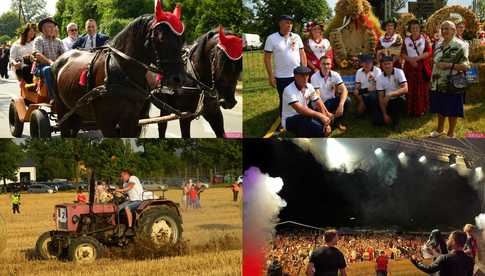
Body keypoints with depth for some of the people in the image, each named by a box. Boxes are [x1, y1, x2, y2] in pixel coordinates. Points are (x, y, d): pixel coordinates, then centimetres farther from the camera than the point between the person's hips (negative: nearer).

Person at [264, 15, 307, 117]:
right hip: (281, 77, -3)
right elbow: (267, 58, -4)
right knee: (284, 101, 7)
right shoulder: (272, 38, -5)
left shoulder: (296, 37, 5)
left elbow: (302, 55, 9)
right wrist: (271, 76, -8)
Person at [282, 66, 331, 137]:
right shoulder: (289, 90, -23)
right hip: (289, 120, -7)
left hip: (303, 117, 7)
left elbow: (320, 104, -1)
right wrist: (320, 115, -37)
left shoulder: (309, 87, -2)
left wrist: (326, 123, -14)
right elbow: (299, 109, -33)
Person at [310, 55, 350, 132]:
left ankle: (338, 122, -1)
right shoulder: (315, 77, -17)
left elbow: (344, 90, -18)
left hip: (332, 101, 4)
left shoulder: (335, 75, -7)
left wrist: (341, 105, -36)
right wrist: (326, 112, -32)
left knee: (347, 100, -24)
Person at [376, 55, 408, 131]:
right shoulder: (380, 78, -7)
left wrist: (390, 94, -36)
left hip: (399, 100, -2)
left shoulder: (399, 72, -14)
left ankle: (396, 123, -14)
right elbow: (381, 97, -7)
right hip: (387, 102, 2)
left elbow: (405, 89, -24)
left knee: (399, 101, -37)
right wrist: (384, 115, -13)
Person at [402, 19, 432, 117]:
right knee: (410, 89, 0)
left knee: (422, 89, 0)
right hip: (409, 66, 2)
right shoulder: (406, 40, 7)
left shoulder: (424, 38, 1)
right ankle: (410, 110, 6)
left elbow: (429, 52, -5)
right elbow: (403, 53, 4)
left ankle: (421, 110, 9)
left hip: (422, 67, -2)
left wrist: (418, 58, -16)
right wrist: (410, 59, -15)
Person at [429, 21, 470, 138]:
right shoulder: (439, 45, 10)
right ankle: (440, 129, 36)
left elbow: (465, 66, -16)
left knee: (452, 111, 4)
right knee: (439, 109, 18)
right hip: (438, 84, 7)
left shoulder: (460, 46, -13)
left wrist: (449, 65, -24)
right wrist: (433, 79, 14)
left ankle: (451, 133, 19)